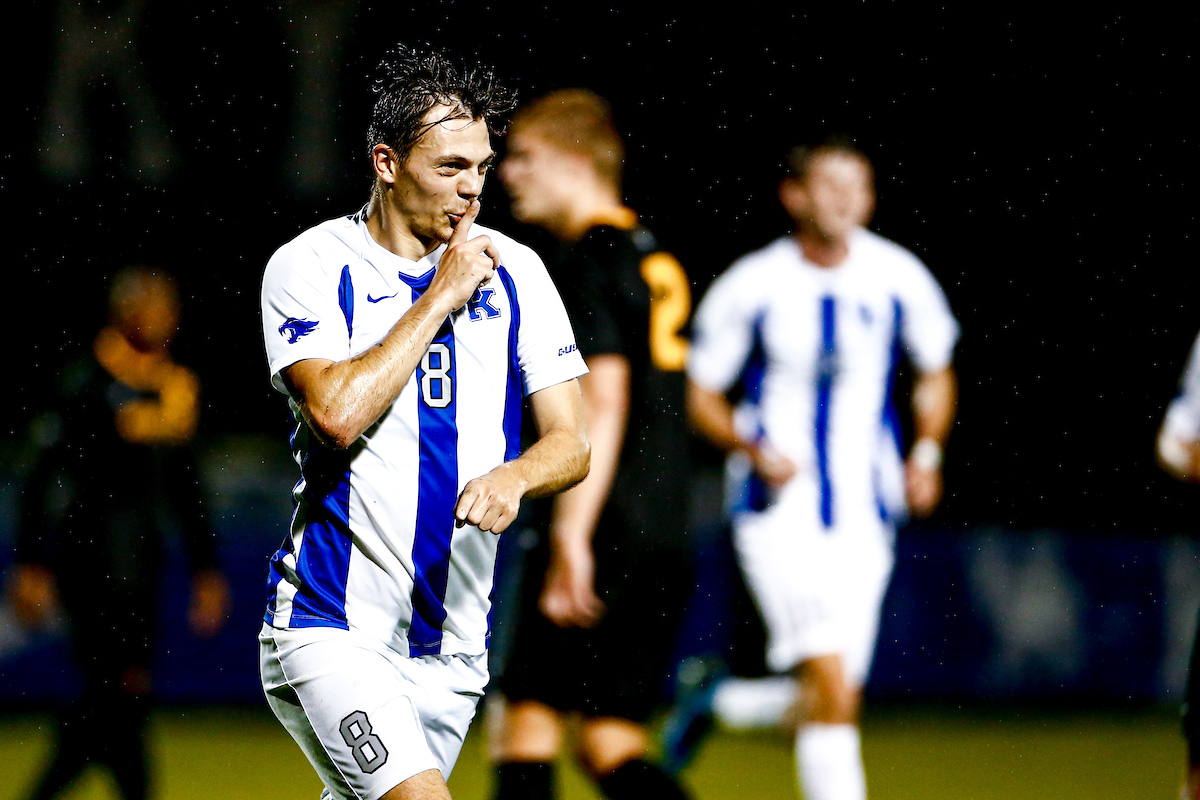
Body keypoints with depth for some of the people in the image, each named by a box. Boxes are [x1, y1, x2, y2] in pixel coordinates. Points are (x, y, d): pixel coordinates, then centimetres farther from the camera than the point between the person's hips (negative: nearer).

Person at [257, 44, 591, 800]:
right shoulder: (310, 267, -5)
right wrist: (442, 295, -14)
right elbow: (339, 413, -21)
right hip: (333, 627, -5)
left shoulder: (514, 272, 6)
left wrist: (513, 476, -19)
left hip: (454, 641, 5)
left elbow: (573, 444, 4)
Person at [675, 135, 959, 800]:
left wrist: (927, 453, 0)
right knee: (833, 685, -19)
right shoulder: (749, 289, -7)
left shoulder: (899, 279, 0)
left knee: (825, 699, 7)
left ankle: (721, 701, 35)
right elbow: (702, 396, 2)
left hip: (864, 514, 4)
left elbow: (935, 375, 16)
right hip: (779, 513, -4)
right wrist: (752, 450, -16)